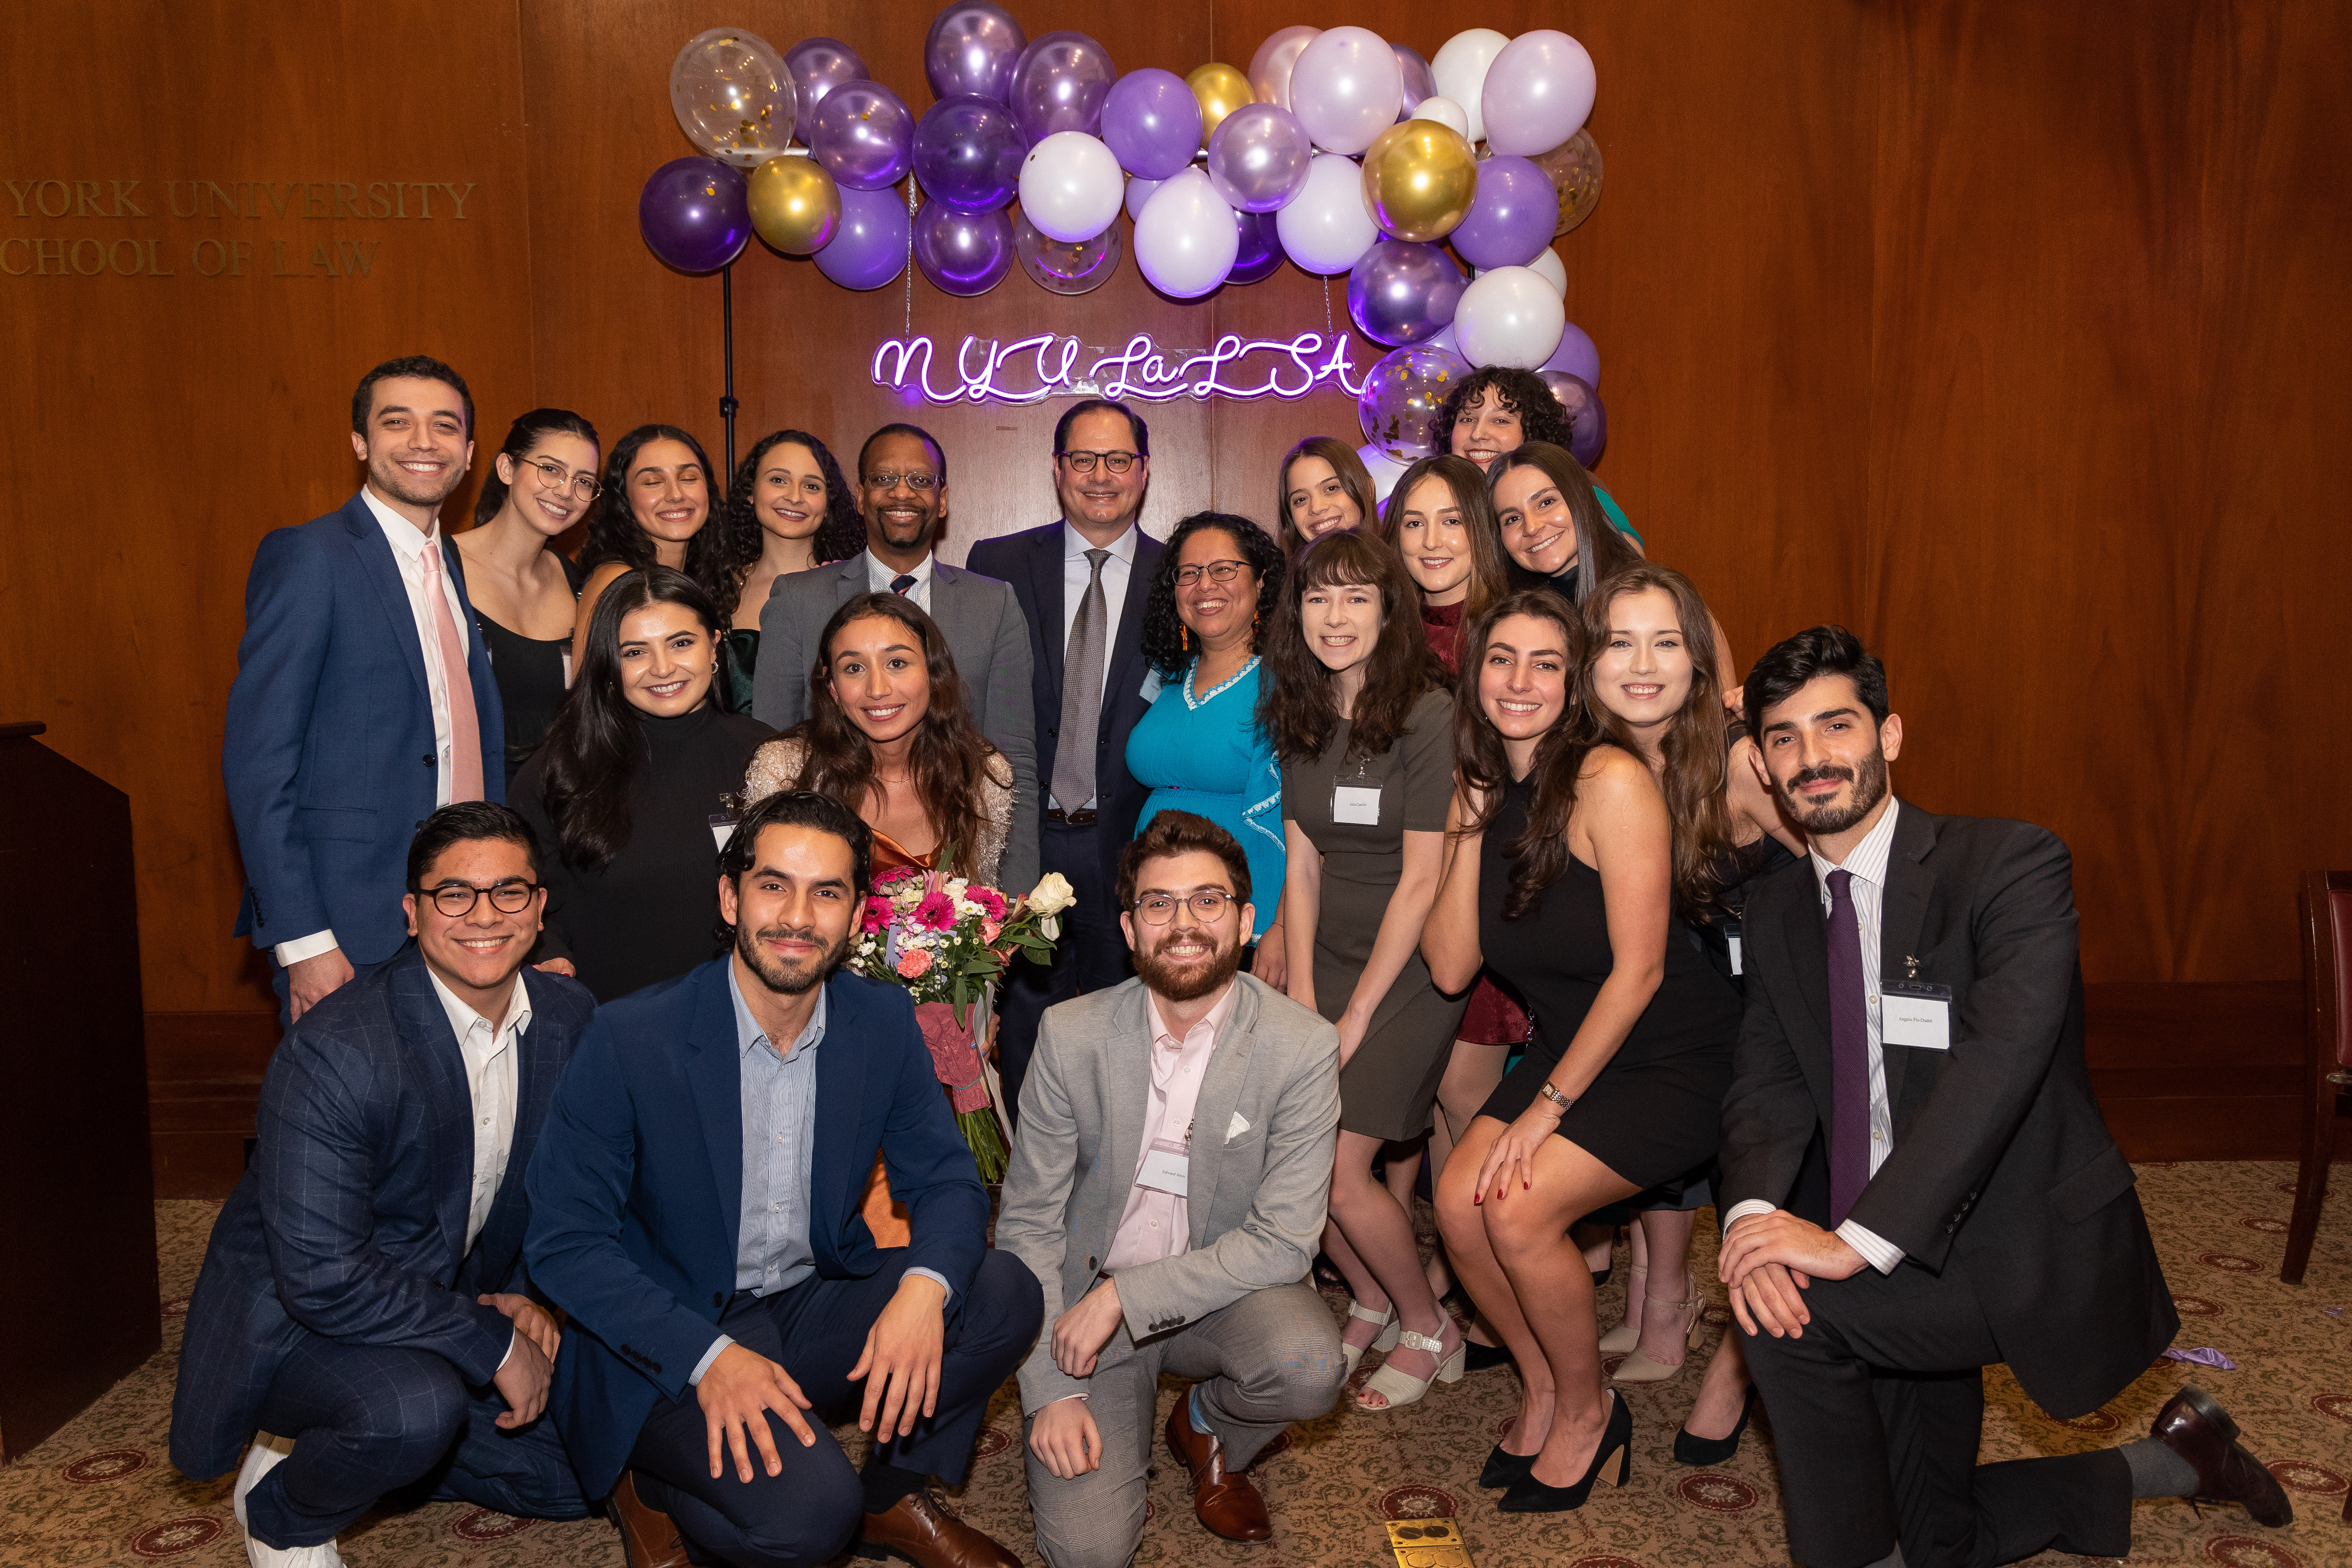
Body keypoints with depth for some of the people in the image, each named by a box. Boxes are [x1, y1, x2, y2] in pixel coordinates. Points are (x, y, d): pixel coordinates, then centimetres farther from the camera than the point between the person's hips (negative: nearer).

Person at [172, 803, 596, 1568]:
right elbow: (323, 1276, -29)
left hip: (455, 1304, 6)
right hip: (301, 1324, -6)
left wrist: (524, 1295, -9)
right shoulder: (333, 1052, -27)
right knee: (416, 1408, -35)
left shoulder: (571, 1020, -7)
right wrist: (492, 1343, -24)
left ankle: (366, 1446, 19)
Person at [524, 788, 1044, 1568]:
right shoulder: (632, 1037, -16)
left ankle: (895, 1498, 6)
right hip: (665, 1346, -4)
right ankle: (654, 1488, 4)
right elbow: (564, 1241, -14)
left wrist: (924, 1287, -23)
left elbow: (947, 1180, 0)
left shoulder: (883, 1022, -4)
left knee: (1004, 1292, -18)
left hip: (816, 1310, 5)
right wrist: (709, 1357, -27)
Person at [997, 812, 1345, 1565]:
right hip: (1089, 1296, 0)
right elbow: (1028, 1221, -4)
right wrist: (1050, 1390, -12)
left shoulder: (1303, 1047, -14)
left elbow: (1284, 1241, -16)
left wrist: (1125, 1294, -22)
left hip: (1224, 1291, 0)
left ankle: (1206, 1430, 4)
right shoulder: (1071, 1036, -10)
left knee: (1307, 1369, -32)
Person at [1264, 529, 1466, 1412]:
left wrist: (1357, 1017, -11)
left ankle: (1428, 1328, 17)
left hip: (1409, 967, -5)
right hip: (1328, 954, 6)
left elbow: (1421, 882, -14)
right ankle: (1370, 1303, 24)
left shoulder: (1427, 715, -15)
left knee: (1338, 1172, -10)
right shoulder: (1300, 717, 5)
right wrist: (1300, 994, -1)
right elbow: (1303, 864, 6)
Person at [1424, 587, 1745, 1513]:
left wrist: (1548, 1106, -17)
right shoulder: (1482, 793, 2)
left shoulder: (1612, 781, -19)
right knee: (1458, 1202, -12)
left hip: (1677, 1060, -6)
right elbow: (1450, 968, -4)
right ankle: (1541, 1390, 15)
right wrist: (1472, 829, -10)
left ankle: (1588, 1410, 6)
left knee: (1518, 1207, -22)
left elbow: (1638, 969, -20)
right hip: (1569, 1051, 6)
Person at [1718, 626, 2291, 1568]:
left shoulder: (2012, 865, -16)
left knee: (1797, 1316, -29)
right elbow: (1767, 1090, -3)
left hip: (2031, 1253, -7)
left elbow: (2001, 1059, -29)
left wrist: (1857, 1240, -36)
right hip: (1896, 1270, 7)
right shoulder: (1777, 914, 4)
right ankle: (2169, 1464, 40)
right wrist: (1752, 1212, -26)